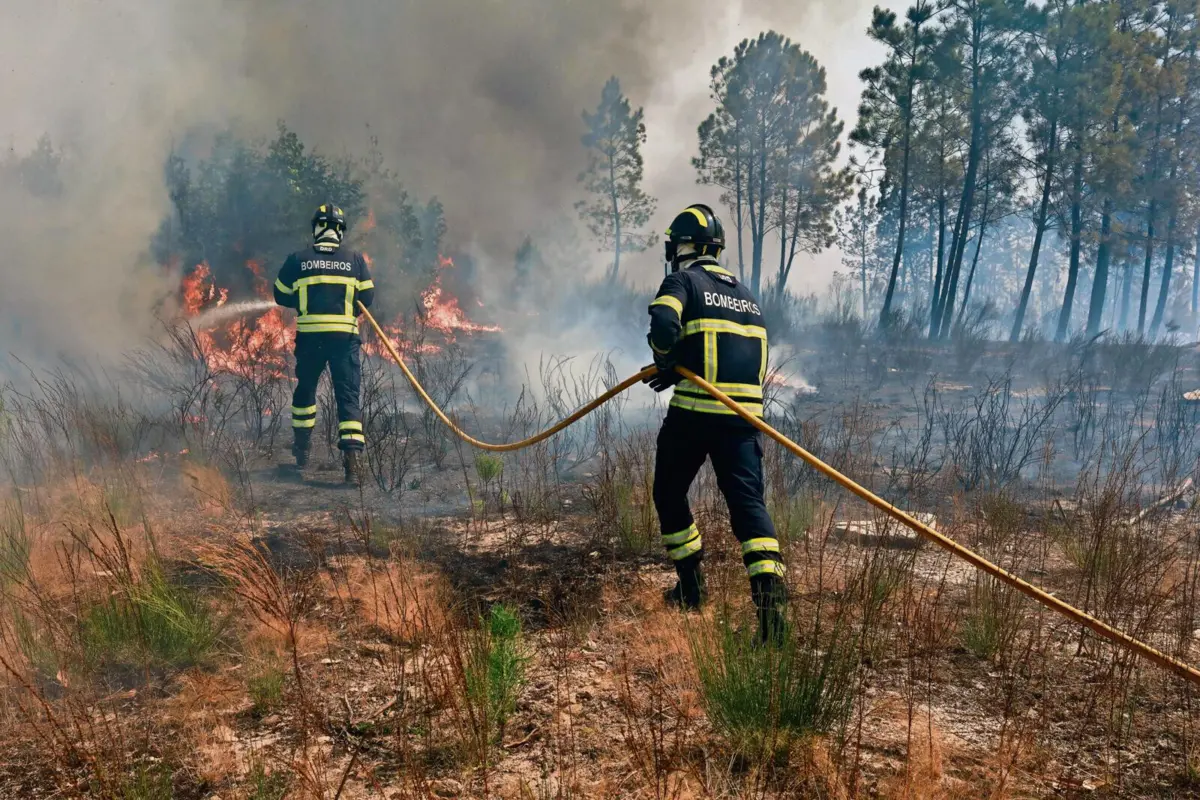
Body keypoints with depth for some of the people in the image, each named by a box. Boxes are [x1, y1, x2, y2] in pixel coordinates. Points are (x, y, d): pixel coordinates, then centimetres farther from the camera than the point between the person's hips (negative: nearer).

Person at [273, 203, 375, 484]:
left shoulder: (298, 259, 3)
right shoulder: (355, 259, 3)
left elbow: (281, 295, 11)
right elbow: (367, 297, 6)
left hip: (309, 336, 1)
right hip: (345, 336, -1)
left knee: (305, 389, 22)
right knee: (348, 395, -1)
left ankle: (301, 450, 34)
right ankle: (352, 457, -16)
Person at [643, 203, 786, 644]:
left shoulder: (683, 280, 1)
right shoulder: (747, 295, 22)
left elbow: (663, 325, -19)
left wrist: (667, 363, 2)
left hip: (693, 413, -4)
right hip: (745, 413, 5)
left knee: (669, 494, 17)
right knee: (748, 501, -2)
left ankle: (691, 585, 24)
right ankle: (769, 587, -22)